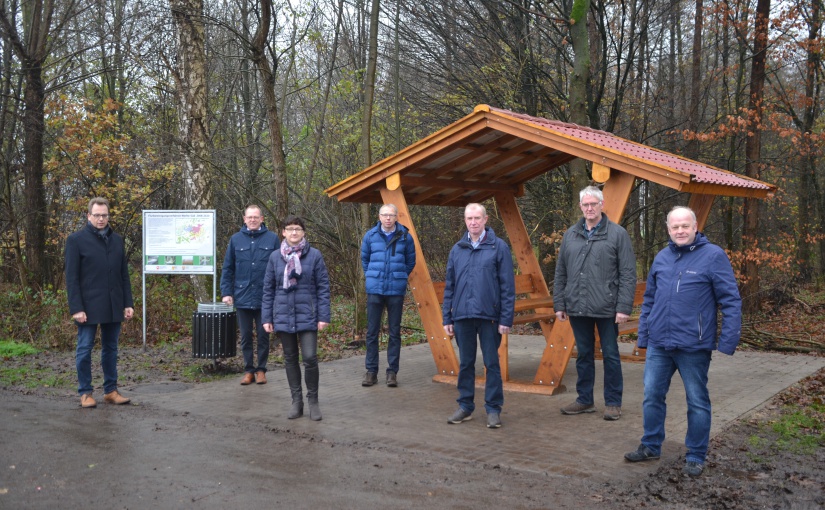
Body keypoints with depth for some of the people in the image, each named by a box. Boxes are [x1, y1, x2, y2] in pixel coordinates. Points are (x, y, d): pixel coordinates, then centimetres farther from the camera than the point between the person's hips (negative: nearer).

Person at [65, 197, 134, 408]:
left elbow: (124, 275, 13)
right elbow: (71, 277, -6)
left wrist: (128, 303, 6)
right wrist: (76, 308, -13)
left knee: (110, 348, 10)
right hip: (89, 306, -4)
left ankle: (110, 390, 19)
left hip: (113, 306, 5)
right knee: (85, 349, 2)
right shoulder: (76, 240, -3)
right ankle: (85, 393, 12)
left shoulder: (117, 240, 12)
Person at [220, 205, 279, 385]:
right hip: (242, 296, 2)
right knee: (245, 336, 10)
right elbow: (227, 268, 6)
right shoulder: (236, 239, 3)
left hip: (265, 297, -1)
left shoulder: (272, 238, -1)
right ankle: (248, 370, 20)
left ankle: (261, 370, 20)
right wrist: (226, 292, -1)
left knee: (263, 335, 8)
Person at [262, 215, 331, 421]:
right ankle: (296, 401, 21)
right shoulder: (275, 257, 4)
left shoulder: (314, 255, -3)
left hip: (307, 316, -3)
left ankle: (313, 401, 9)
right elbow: (268, 289, 8)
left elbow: (323, 287, -2)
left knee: (310, 357, -9)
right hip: (283, 317, 3)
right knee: (290, 359, 10)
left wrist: (323, 316, -6)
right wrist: (267, 318, 5)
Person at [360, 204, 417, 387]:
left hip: (396, 290, -1)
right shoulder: (370, 235, 2)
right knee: (372, 331, 3)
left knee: (395, 332, 4)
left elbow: (410, 262, 12)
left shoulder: (405, 236, -2)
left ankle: (392, 371, 12)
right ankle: (371, 371, 11)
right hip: (375, 289, 1)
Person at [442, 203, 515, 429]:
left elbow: (507, 286, -4)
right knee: (465, 363, 11)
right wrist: (447, 318, 8)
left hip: (489, 316, -3)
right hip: (462, 316, 4)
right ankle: (465, 406, 22)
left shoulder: (499, 247, -2)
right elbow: (449, 286, 12)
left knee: (492, 363, 4)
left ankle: (493, 409, 14)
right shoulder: (457, 249, 9)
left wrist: (506, 319, -9)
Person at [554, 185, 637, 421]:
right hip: (577, 308, 4)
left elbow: (628, 275, -7)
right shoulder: (570, 235, 9)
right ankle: (585, 400, 25)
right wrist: (559, 303, 7)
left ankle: (613, 403, 16)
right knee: (583, 355, 14)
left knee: (610, 356, 6)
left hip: (606, 308, -4)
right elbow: (560, 273, 12)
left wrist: (624, 307, -13)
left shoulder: (617, 234, -3)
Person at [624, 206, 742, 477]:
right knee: (652, 396, 12)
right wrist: (643, 336, 14)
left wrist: (727, 343, -12)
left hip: (694, 347, -5)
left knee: (697, 402, 7)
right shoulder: (661, 257, 10)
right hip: (658, 345, 5)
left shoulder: (713, 256, -7)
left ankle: (696, 457, 20)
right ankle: (651, 446, 28)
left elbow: (731, 301, -8)